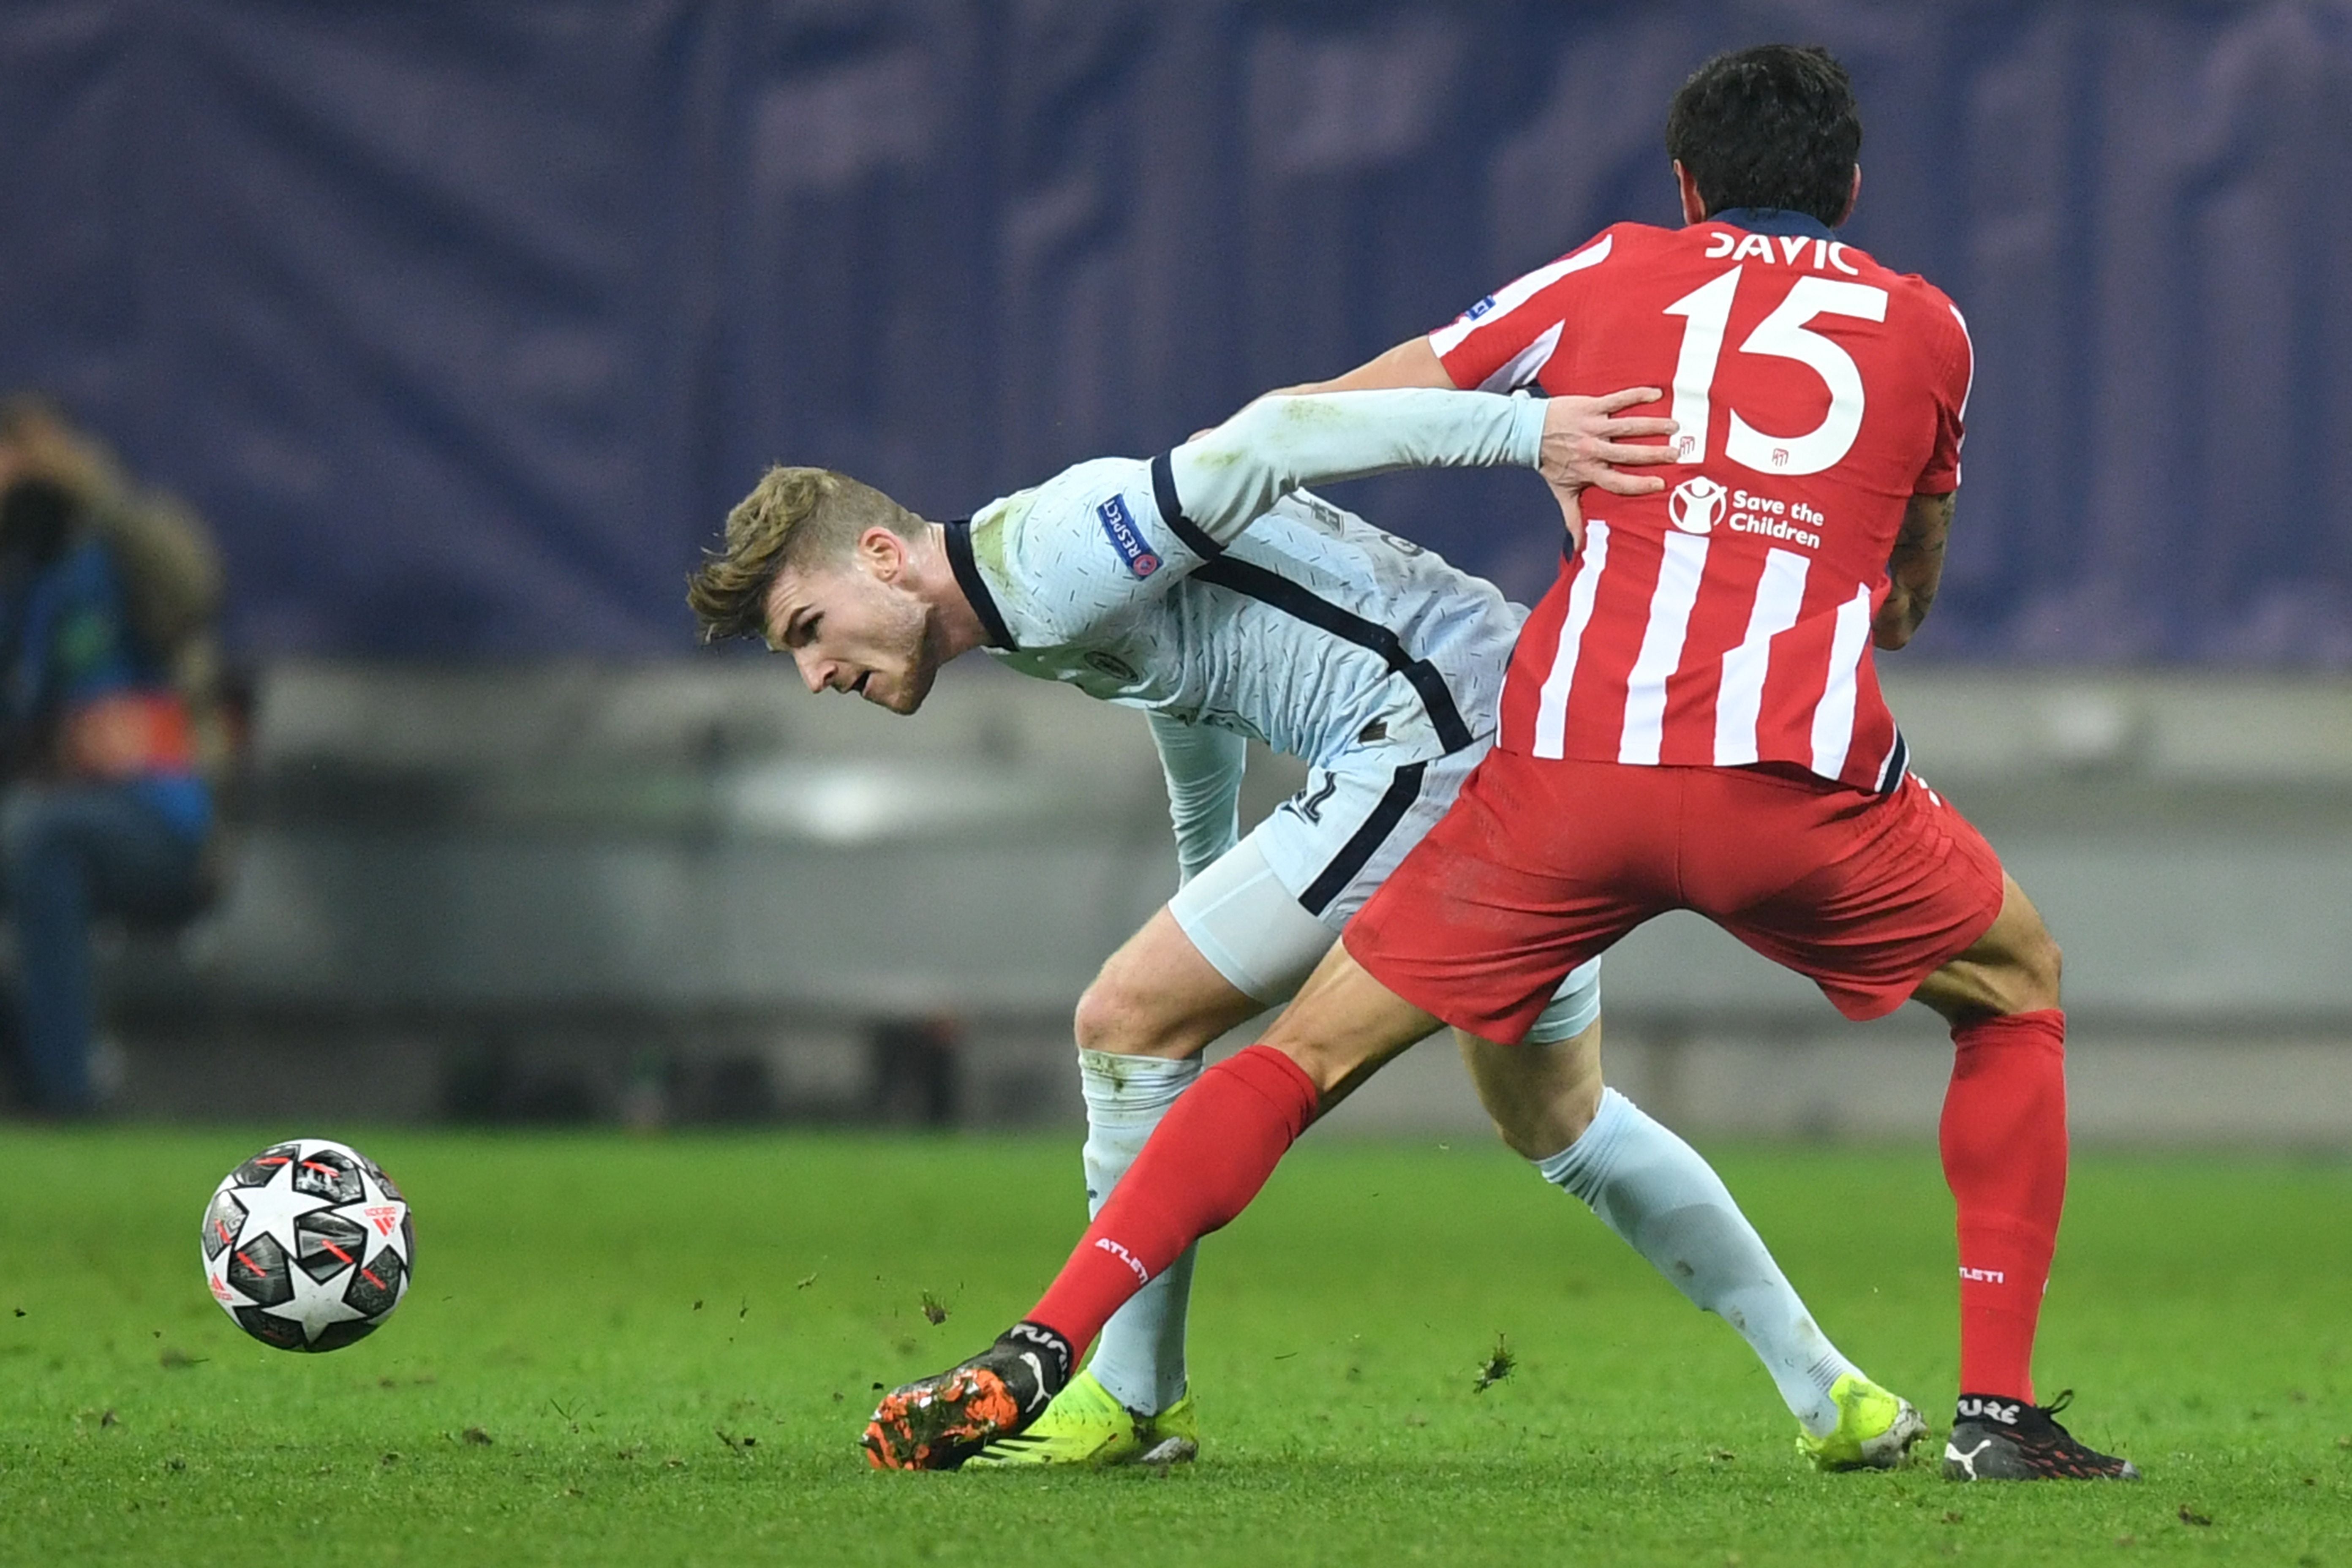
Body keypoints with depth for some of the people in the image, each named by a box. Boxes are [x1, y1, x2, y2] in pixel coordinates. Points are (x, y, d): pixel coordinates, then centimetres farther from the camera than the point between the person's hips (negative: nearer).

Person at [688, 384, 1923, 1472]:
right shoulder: (1042, 621, 18)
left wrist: (1527, 429, -32)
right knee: (1556, 1121, 25)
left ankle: (1130, 1399, 5)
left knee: (1127, 1021, -6)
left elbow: (1264, 443, -24)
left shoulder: (1044, 561, -14)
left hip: (1439, 737, -11)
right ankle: (1825, 1395, 29)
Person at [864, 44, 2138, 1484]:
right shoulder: (1925, 326, 19)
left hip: (1570, 770, 1)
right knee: (2019, 991, 26)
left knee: (1312, 1048, 11)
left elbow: (1346, 410, 21)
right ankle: (1997, 1409, 14)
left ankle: (1031, 1361, -4)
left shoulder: (1617, 273, 19)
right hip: (1802, 778, 0)